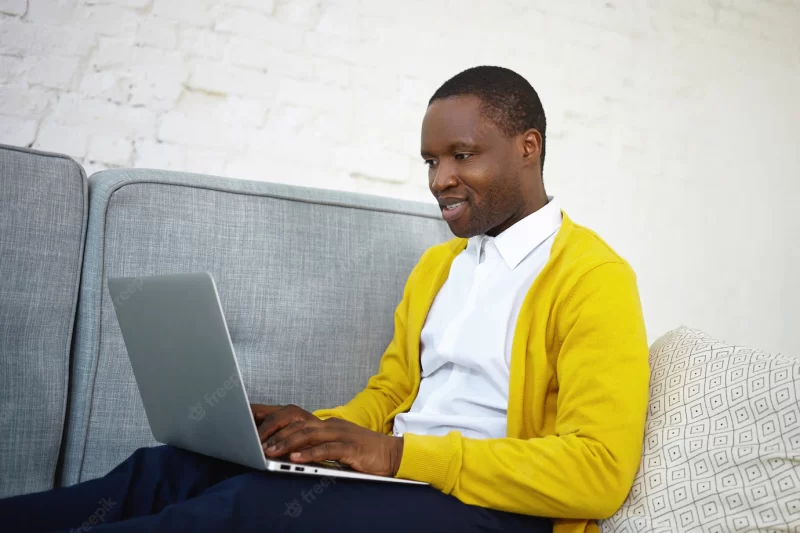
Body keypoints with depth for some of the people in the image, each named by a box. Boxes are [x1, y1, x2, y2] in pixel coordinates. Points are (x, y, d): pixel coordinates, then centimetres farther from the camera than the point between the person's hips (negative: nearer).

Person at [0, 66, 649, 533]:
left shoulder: (593, 277, -8)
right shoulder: (435, 265, 18)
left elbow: (598, 472, -18)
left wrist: (398, 453, -23)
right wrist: (323, 428, -3)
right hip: (398, 472, 7)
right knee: (171, 468, -15)